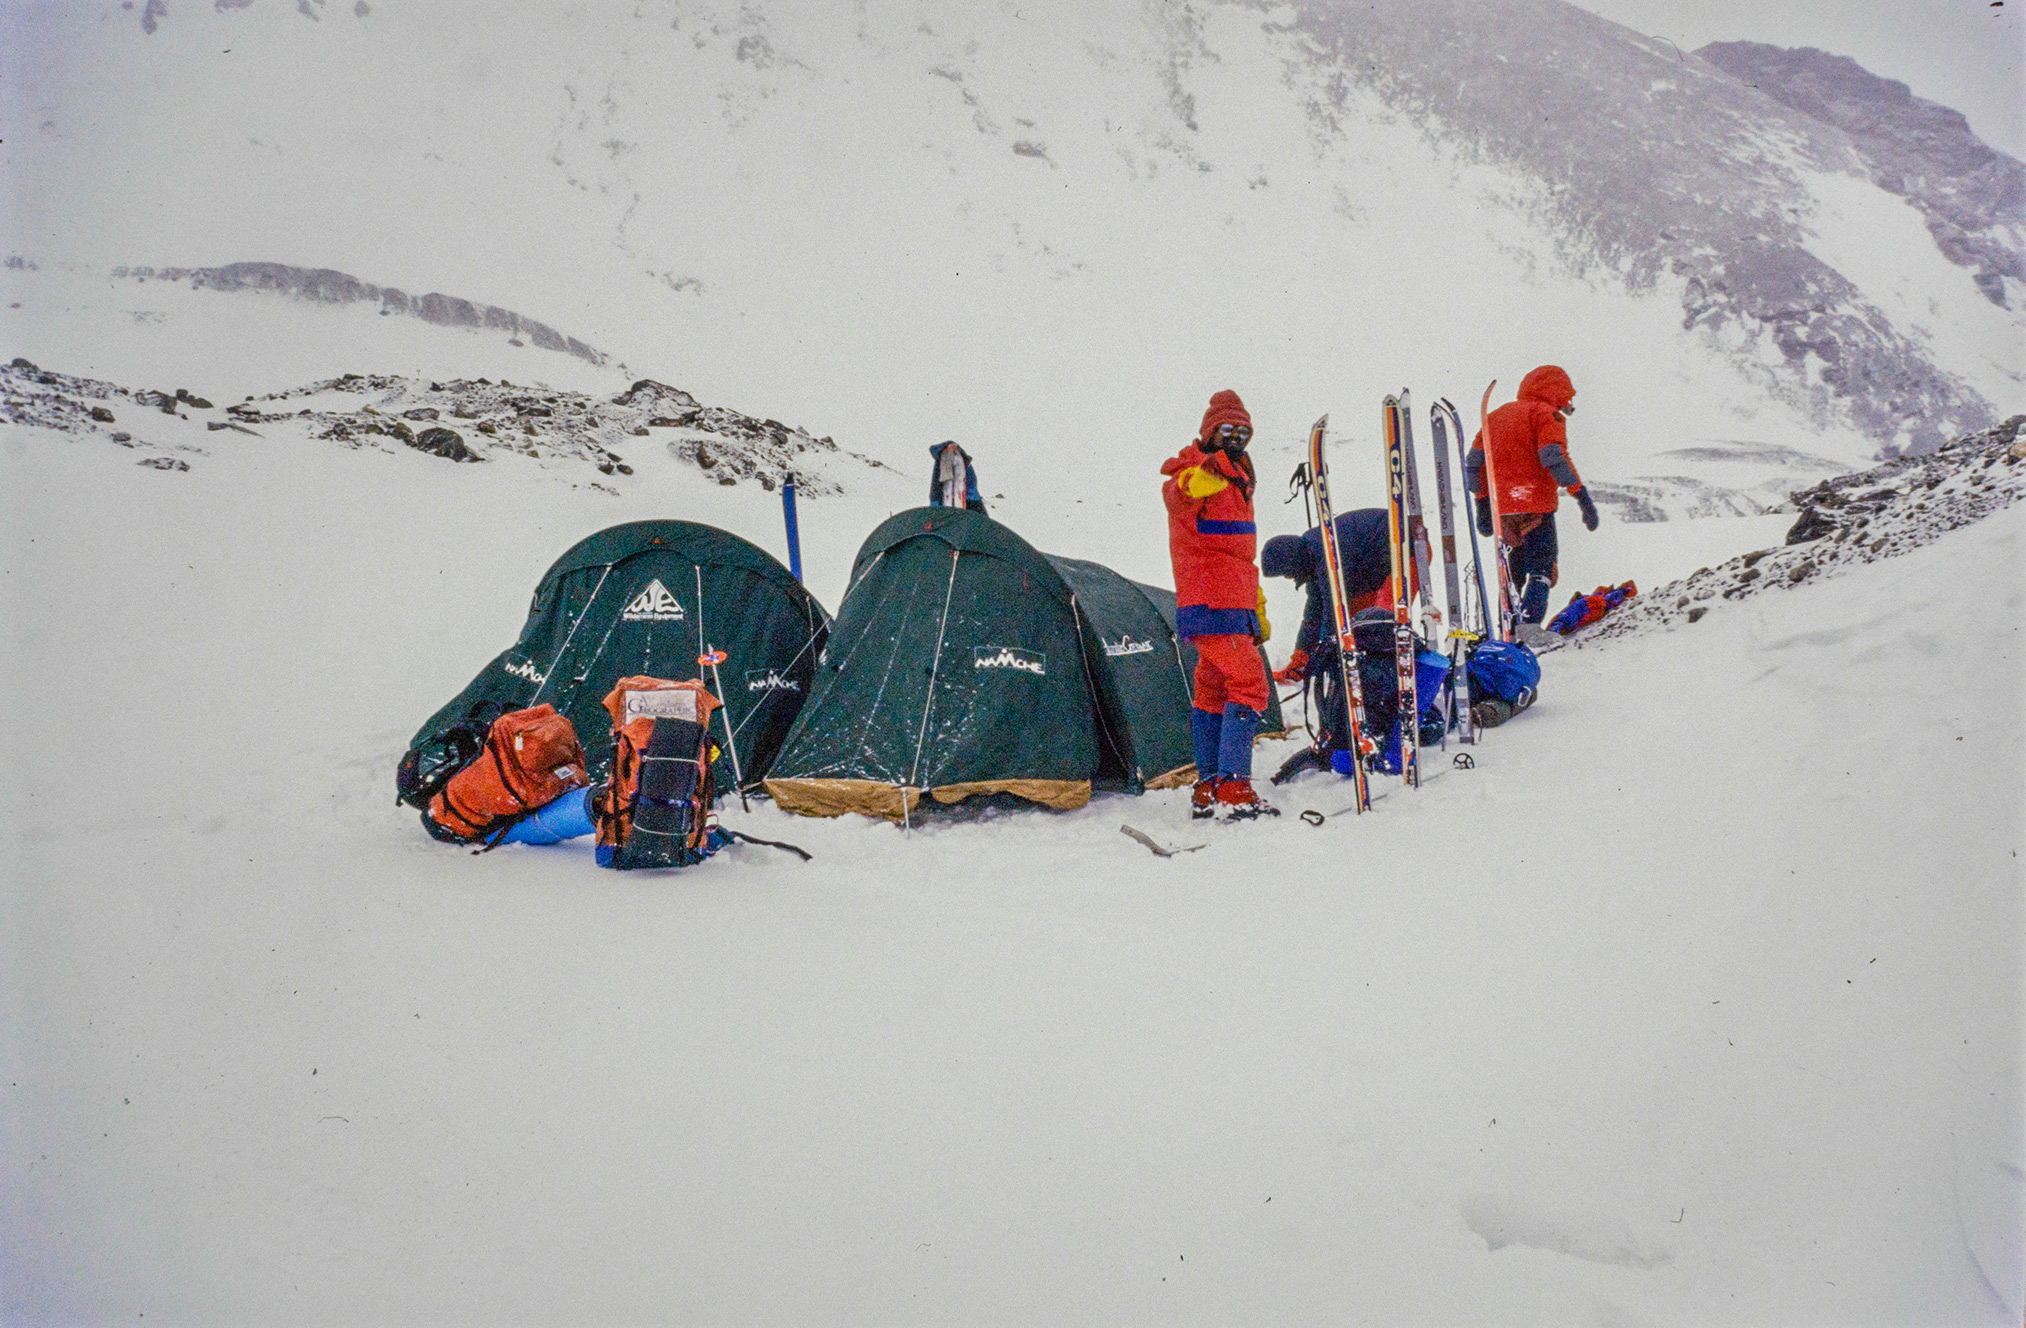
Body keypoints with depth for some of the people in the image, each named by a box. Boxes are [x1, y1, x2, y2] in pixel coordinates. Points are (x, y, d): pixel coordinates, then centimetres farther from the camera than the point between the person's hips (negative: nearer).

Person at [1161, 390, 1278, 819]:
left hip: (1232, 604, 10)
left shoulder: (1237, 482, 23)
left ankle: (1207, 790, 16)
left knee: (1214, 689, 11)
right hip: (1212, 604, -10)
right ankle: (1234, 786, -21)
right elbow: (1179, 490, -33)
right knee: (1248, 683, -17)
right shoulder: (1195, 473, -5)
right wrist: (1205, 473, -54)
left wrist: (1257, 608, 31)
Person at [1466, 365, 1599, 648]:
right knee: (1542, 566, -2)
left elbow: (1473, 463, 17)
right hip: (1535, 503, -6)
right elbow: (1554, 457, -16)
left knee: (1515, 565, 19)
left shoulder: (1497, 415, 20)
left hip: (1501, 507, 6)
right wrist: (1581, 495, -15)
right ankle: (1529, 622, -20)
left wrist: (1483, 504, 20)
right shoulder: (1547, 414, -1)